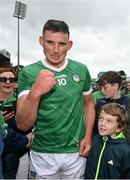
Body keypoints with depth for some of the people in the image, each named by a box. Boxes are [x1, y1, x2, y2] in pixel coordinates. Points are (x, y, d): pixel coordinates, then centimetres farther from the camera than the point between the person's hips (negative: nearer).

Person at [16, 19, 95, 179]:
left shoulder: (81, 70, -4)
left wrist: (88, 136, -2)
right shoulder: (28, 73, -12)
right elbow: (22, 125, -17)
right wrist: (35, 92, -33)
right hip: (43, 153, -2)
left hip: (76, 151, 2)